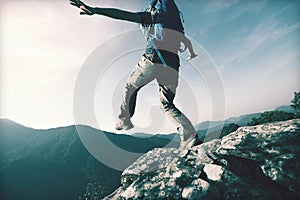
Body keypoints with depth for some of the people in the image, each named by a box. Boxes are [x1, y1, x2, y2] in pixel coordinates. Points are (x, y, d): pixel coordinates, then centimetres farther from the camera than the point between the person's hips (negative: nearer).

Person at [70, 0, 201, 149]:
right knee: (167, 104, 10)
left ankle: (124, 120, 15)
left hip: (153, 59, -4)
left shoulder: (153, 16, 9)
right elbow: (187, 42, 34)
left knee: (130, 87, 18)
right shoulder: (176, 21, 24)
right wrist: (192, 53, 55)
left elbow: (125, 15, -2)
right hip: (172, 65, 5)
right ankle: (190, 136, 1)